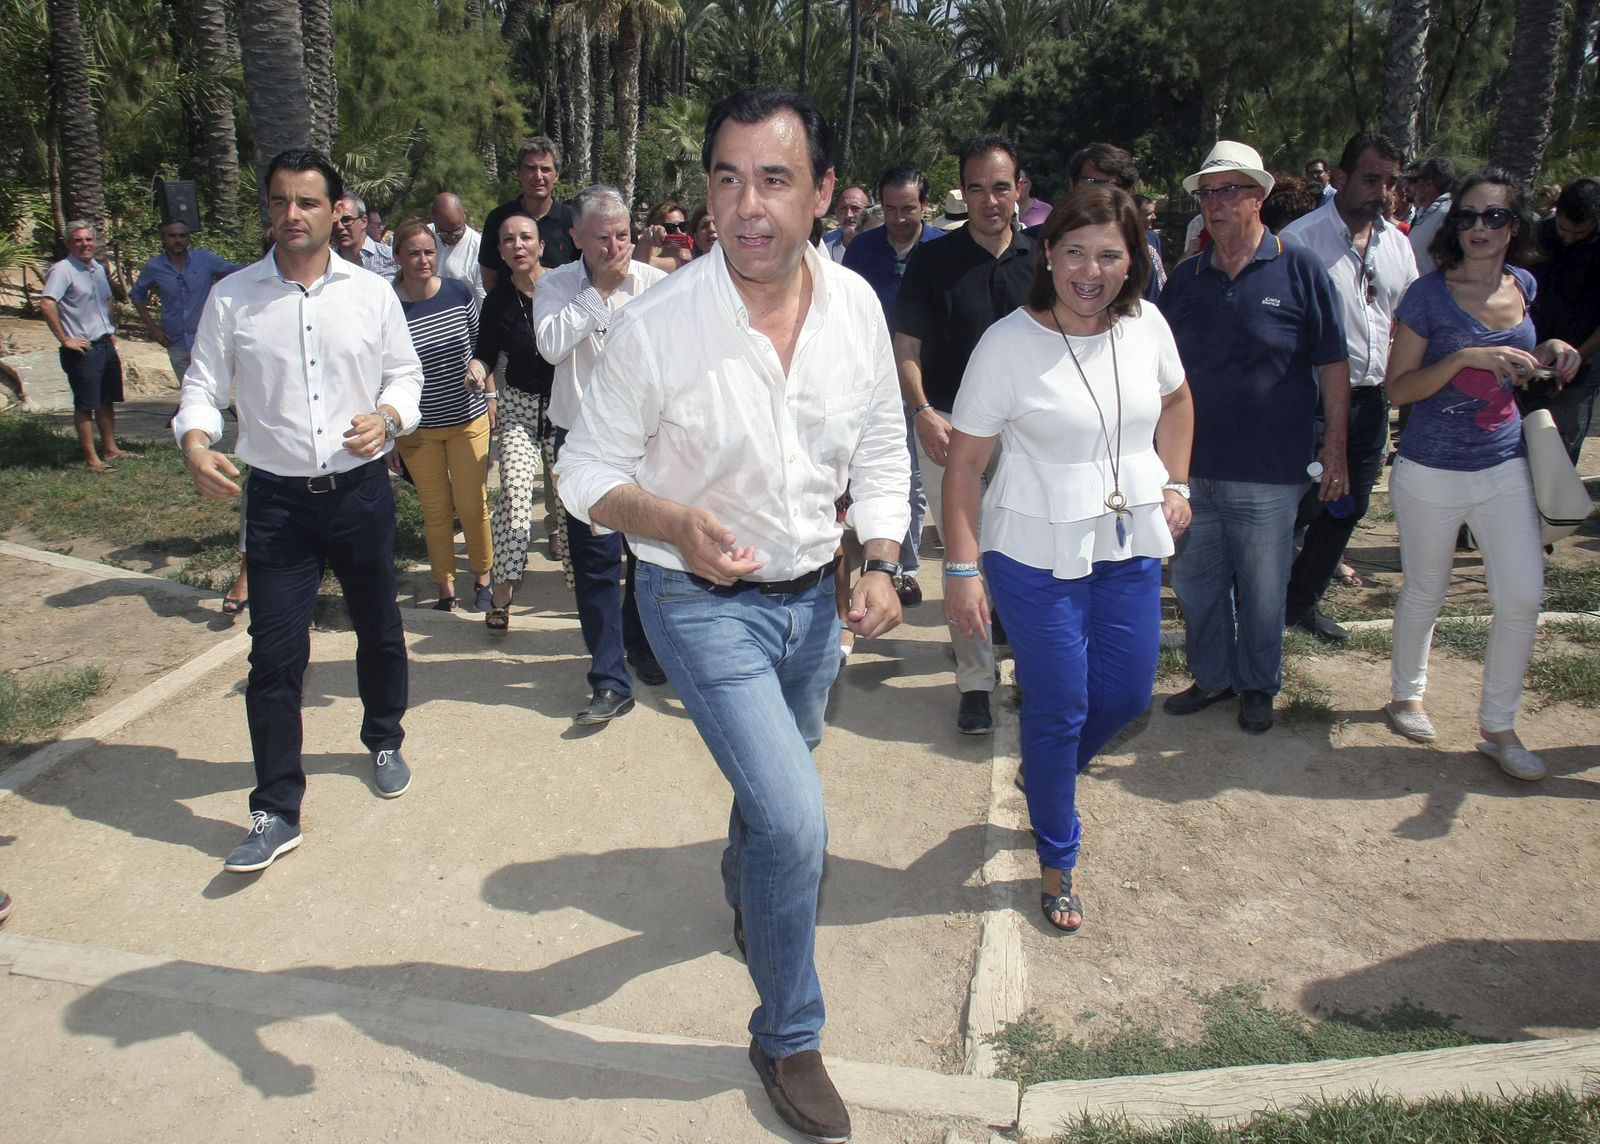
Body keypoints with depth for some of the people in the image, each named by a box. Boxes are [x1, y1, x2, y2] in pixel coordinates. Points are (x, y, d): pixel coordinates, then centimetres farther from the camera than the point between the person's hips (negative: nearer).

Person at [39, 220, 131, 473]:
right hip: (83, 350, -8)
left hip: (106, 346, 8)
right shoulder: (62, 270, -13)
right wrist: (65, 339, -21)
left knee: (107, 402, 16)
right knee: (86, 406, -2)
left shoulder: (98, 269, 13)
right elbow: (46, 304, -24)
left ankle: (110, 450, 27)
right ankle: (92, 459, 2)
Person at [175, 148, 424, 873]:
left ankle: (384, 741, 44)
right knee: (275, 656, -2)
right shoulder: (231, 299, 0)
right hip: (276, 500, -1)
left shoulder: (371, 293, 1)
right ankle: (275, 813, 8)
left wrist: (388, 417, -14)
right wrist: (195, 438, -18)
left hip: (360, 492, 1)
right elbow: (204, 384, 2)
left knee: (379, 631, 17)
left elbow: (405, 373, 6)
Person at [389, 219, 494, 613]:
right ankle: (445, 590, 23)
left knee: (473, 505, 5)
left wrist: (490, 396, 11)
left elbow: (481, 347, 10)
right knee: (436, 510, 10)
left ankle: (482, 579, 26)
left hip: (469, 419, 1)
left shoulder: (459, 292, -4)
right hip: (417, 429, -1)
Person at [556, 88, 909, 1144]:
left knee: (775, 790, 26)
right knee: (796, 823, -14)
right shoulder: (657, 326, -22)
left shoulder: (855, 304, -9)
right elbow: (588, 472, -12)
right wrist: (675, 522, -31)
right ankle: (790, 1040, 13)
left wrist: (882, 564, -8)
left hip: (812, 594, 5)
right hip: (705, 604, -5)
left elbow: (882, 445, 4)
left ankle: (746, 898, 62)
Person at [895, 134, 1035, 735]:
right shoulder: (932, 260, -1)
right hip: (947, 430, -1)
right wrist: (923, 412, -17)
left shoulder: (1040, 259, 4)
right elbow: (906, 347, -2)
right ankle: (975, 681, 14)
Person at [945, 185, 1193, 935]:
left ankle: (1046, 779, 45)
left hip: (1132, 543, 5)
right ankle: (1058, 859, 26)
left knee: (1128, 694, 14)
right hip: (1037, 554, -5)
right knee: (1058, 709, 4)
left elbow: (1175, 401, 20)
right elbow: (964, 462, -13)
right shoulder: (1009, 342, -15)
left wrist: (1175, 484, 10)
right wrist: (962, 569, -17)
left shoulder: (1146, 326, -2)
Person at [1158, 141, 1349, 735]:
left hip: (1268, 471, -4)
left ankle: (1258, 685, 28)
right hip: (1190, 467, 4)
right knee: (1195, 582, 13)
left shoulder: (1299, 271, -4)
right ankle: (1212, 676, 31)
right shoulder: (1184, 277, 7)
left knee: (1262, 590, 9)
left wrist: (1334, 450, -4)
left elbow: (1333, 367, -2)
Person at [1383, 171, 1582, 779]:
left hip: (1505, 467, 4)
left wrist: (1548, 354, 1)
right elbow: (1399, 387, -11)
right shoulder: (1430, 293, -11)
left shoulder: (1523, 286, 5)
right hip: (1432, 471, -4)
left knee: (1522, 597, -1)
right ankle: (1406, 695, 35)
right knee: (1424, 594, 11)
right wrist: (1465, 357, -23)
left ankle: (1498, 727, 16)